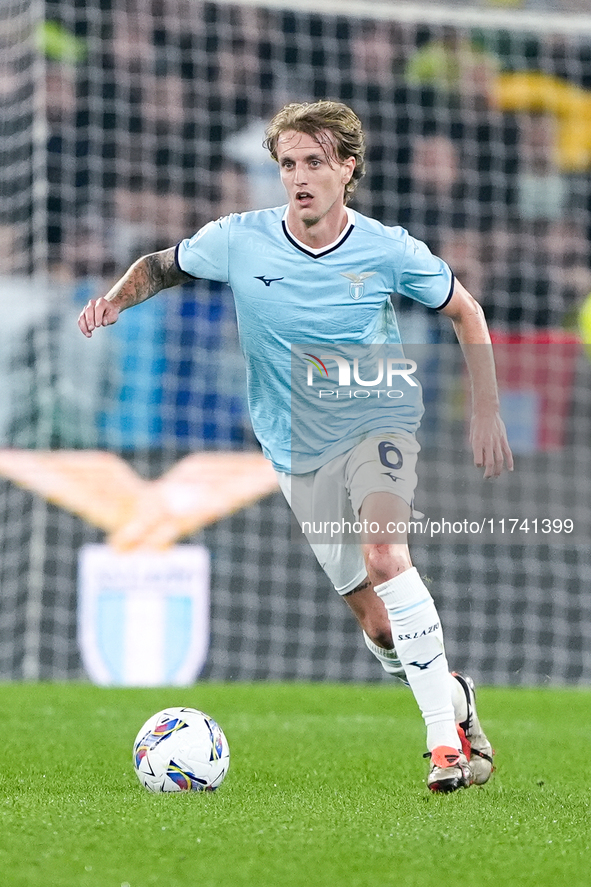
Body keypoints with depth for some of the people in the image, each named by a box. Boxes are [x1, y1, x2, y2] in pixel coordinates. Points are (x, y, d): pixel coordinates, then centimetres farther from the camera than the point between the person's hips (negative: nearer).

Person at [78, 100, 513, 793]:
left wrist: (486, 414, 1)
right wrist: (118, 296, -13)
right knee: (372, 617, 3)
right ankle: (454, 698, 33)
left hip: (378, 424, -3)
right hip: (298, 454, 3)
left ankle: (446, 739, -29)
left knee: (383, 556, -31)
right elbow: (160, 266, 9)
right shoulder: (239, 241, -9)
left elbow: (465, 311, 5)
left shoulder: (388, 251, -11)